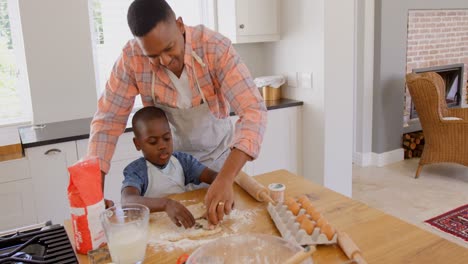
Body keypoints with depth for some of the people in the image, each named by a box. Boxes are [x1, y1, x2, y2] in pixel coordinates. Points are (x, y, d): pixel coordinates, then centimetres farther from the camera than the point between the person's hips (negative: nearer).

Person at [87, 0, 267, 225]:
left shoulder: (216, 47, -30)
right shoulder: (132, 58, -24)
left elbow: (253, 111, -37)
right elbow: (108, 119, -17)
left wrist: (225, 179, -50)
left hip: (219, 154, -1)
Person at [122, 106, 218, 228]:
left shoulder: (183, 160, 3)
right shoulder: (136, 170, -11)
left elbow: (214, 176, -8)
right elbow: (128, 200, -30)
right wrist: (165, 203, -45)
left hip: (187, 223, 4)